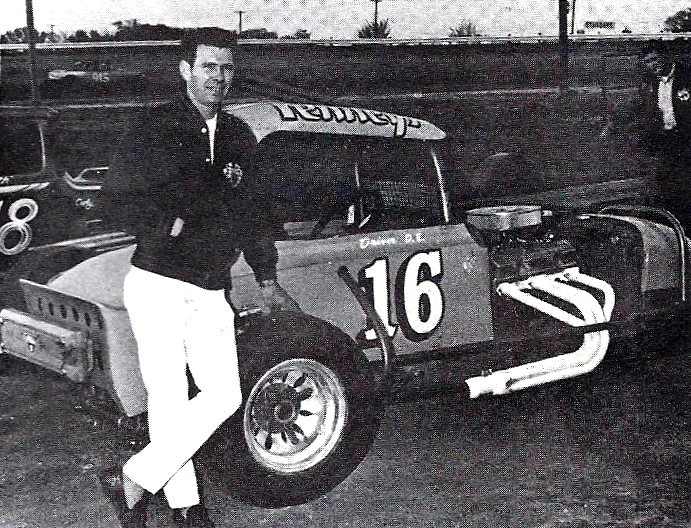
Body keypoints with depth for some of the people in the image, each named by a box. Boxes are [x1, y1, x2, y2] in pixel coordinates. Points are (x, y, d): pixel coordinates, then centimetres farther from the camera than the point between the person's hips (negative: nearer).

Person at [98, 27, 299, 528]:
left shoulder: (239, 138, 13)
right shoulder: (154, 129, -3)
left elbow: (254, 210, 20)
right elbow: (119, 195, -6)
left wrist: (267, 280, 23)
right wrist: (170, 226, -14)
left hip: (211, 291, 5)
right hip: (158, 284, -5)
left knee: (224, 395, -3)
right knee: (168, 398, -6)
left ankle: (132, 480, 10)